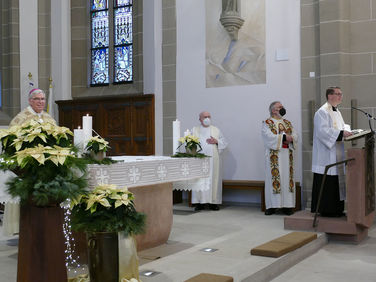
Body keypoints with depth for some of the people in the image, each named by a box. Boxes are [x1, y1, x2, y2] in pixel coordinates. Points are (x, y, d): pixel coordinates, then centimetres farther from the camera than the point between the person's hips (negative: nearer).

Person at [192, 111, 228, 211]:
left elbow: (224, 142, 12)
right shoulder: (195, 130, 12)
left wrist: (216, 141, -5)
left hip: (213, 160, 1)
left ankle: (213, 201, 4)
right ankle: (200, 202, 0)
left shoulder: (216, 130, 14)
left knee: (214, 179, -2)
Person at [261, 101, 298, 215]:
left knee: (287, 178, 1)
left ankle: (287, 205, 4)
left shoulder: (288, 123, 18)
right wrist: (284, 137, -16)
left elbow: (295, 135, 9)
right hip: (274, 156, -5)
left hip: (287, 155, 5)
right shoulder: (267, 123, 2)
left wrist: (290, 138, -13)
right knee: (274, 177, -6)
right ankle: (272, 206, -3)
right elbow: (269, 136, -13)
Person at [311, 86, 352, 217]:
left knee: (336, 181, 10)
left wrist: (347, 131, 5)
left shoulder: (337, 112, 19)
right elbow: (323, 131, -22)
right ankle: (325, 209, 0)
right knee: (327, 182, -7)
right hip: (326, 156, -9)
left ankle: (336, 209, 16)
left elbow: (341, 126, 27)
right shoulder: (322, 112, -12)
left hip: (337, 155, 10)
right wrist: (341, 133, -24)